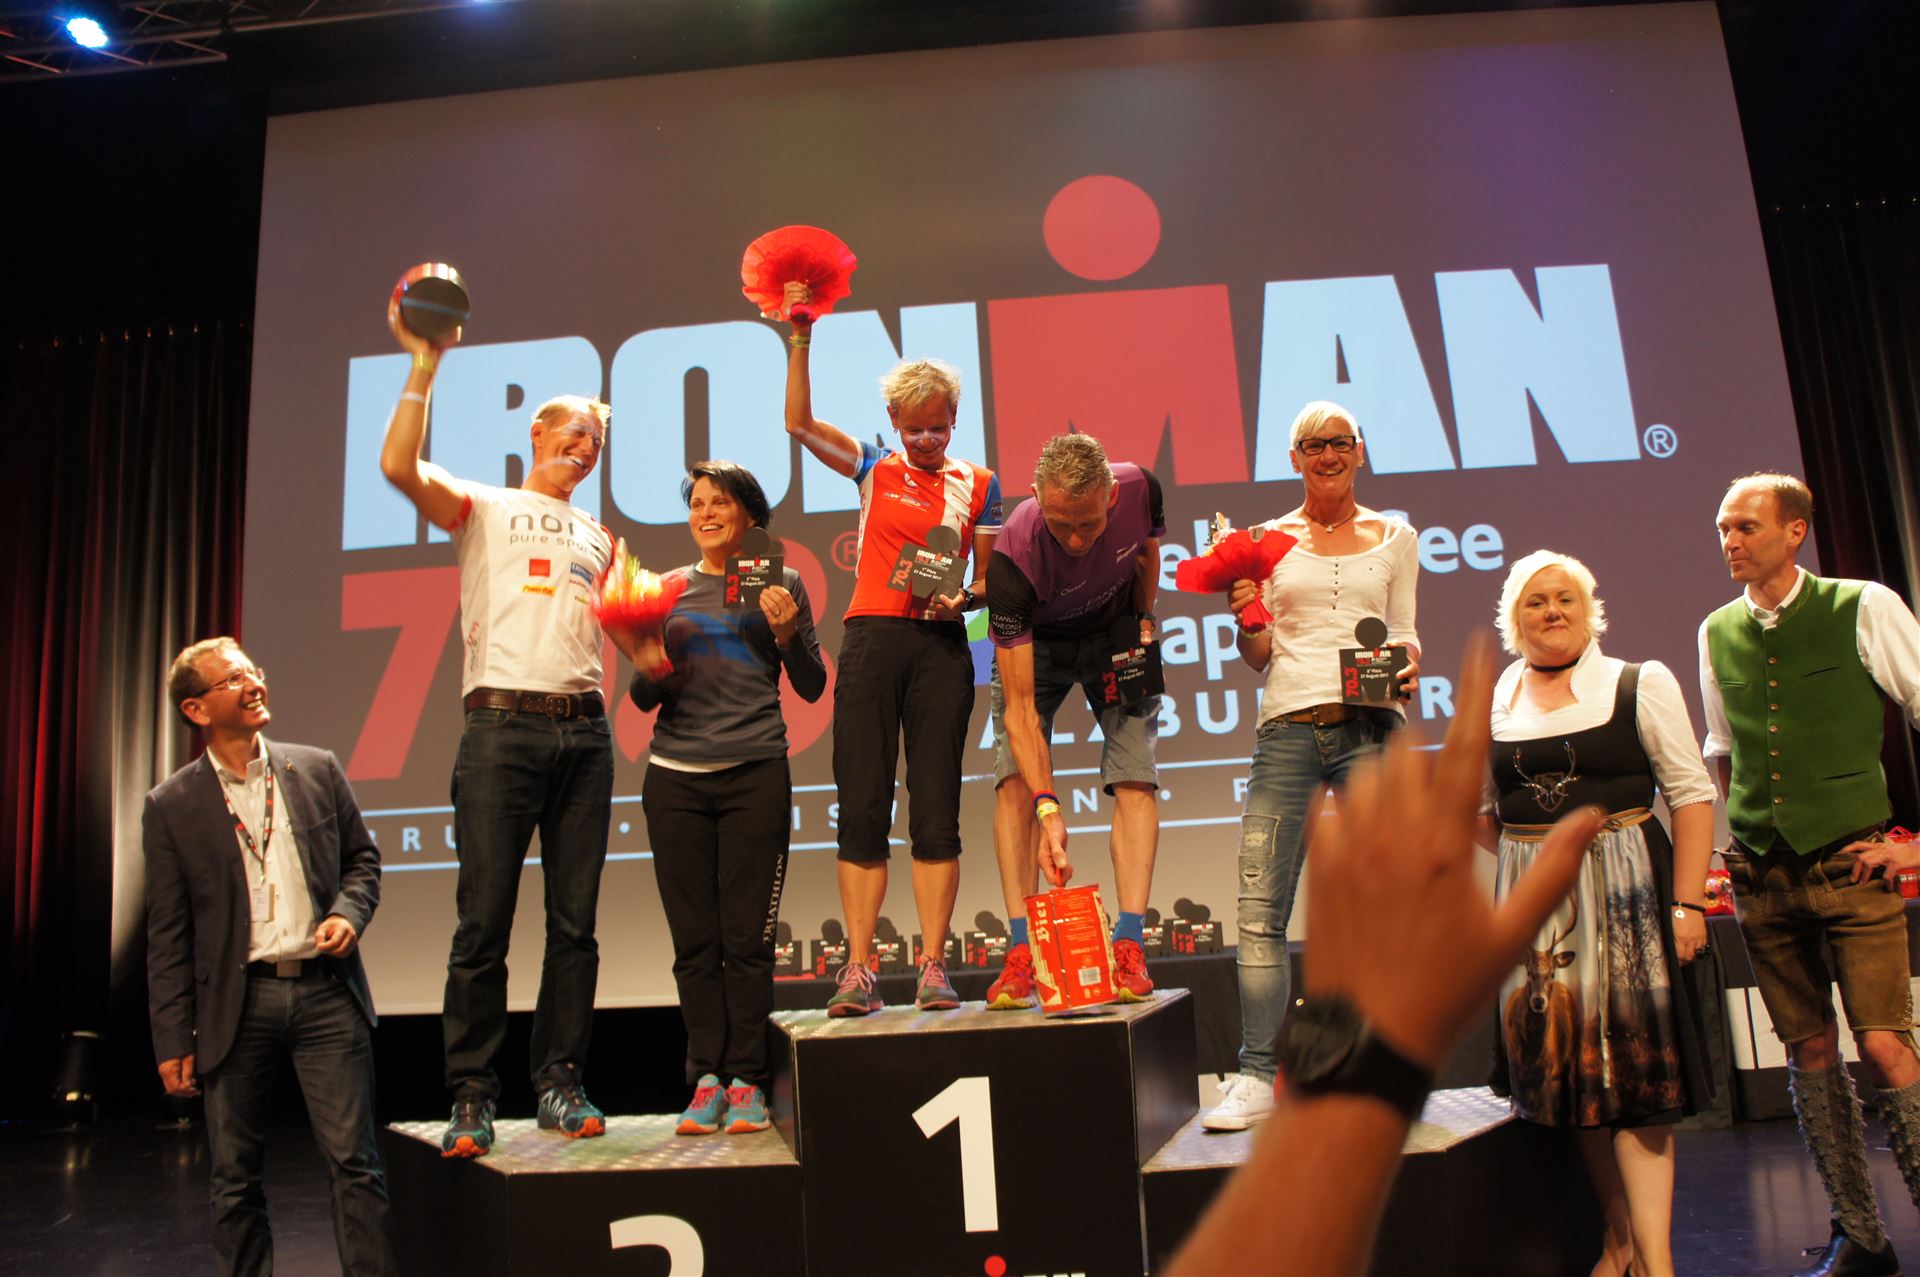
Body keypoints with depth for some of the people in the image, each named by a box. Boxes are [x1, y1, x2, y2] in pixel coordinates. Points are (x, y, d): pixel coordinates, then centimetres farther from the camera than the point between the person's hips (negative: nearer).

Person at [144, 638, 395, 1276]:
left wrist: (349, 912, -8)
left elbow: (362, 857, 14)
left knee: (356, 1164, 0)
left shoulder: (317, 769, 5)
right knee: (235, 1179, 12)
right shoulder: (171, 806, 1)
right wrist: (173, 1039, -1)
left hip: (326, 992, 1)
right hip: (237, 1003, 0)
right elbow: (168, 935, 2)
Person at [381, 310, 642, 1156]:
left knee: (575, 921, 4)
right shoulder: (482, 508, 12)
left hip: (585, 730, 4)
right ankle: (472, 1098, 4)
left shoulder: (596, 539, 24)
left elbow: (631, 635, 21)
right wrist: (425, 366, -7)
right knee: (483, 921, -4)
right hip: (503, 725, -4)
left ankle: (559, 1084, 12)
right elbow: (399, 466, -7)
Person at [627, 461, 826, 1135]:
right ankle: (706, 1080, 12)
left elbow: (812, 688, 7)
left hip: (755, 774, -2)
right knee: (694, 940, 2)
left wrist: (787, 634, -9)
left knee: (747, 938, -2)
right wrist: (647, 671, -8)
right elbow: (644, 699, 14)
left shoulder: (780, 582, 8)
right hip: (675, 776, 2)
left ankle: (746, 1081, 9)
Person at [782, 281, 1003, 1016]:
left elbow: (988, 580, 11)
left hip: (941, 646, 0)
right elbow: (799, 423, 3)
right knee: (862, 809, -3)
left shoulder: (977, 484, 12)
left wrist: (961, 598, -10)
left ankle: (933, 967, 5)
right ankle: (857, 970, 1)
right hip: (871, 639, 0)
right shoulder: (875, 468, 12)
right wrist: (800, 337, -3)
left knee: (936, 810, -1)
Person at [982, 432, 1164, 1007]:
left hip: (1115, 634, 2)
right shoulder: (1012, 559, -37)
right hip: (1035, 642, -2)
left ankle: (1129, 946, -12)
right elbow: (1020, 706, -37)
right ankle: (1022, 950, -14)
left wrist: (1143, 624, -7)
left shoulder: (1140, 488, -27)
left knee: (1135, 776, -13)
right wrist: (1048, 808, -44)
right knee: (1015, 780, -18)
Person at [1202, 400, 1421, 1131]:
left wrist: (1407, 663, -6)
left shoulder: (1394, 536, 15)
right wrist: (1244, 615, -10)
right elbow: (1259, 655, 10)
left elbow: (1405, 635, 16)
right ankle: (1259, 1075, 1)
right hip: (1289, 724, 0)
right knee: (1260, 907, -6)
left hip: (1370, 724, 0)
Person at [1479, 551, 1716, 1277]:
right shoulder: (1489, 707, 8)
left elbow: (1691, 794, -3)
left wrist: (1688, 902, -10)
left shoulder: (1641, 685, 0)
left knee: (1635, 1066, -3)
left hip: (1625, 889, -3)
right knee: (1569, 1072, 7)